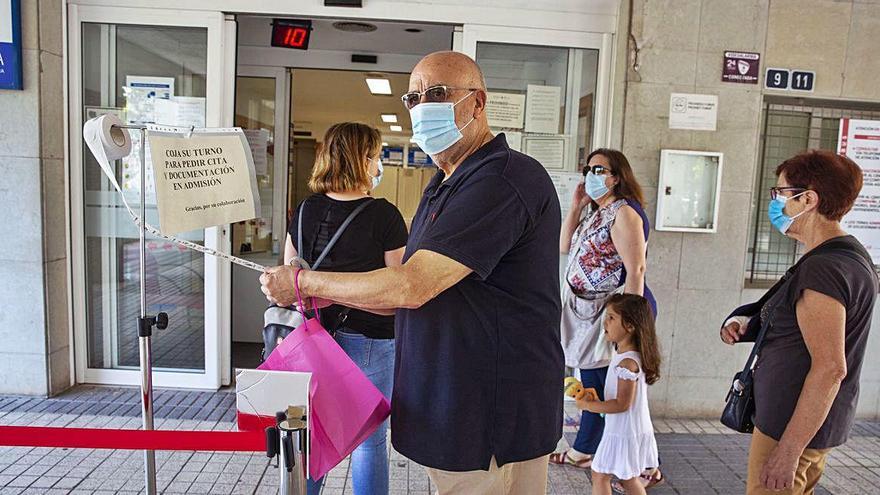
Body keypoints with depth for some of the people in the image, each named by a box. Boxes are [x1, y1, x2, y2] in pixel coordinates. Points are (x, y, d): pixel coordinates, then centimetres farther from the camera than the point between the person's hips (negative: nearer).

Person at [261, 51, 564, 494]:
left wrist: (305, 283, -13)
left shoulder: (505, 179, -21)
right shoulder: (445, 185, 14)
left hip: (495, 424, -9)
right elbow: (416, 296, 17)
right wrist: (322, 293, 8)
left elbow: (411, 286, -26)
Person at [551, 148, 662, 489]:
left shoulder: (624, 212, -14)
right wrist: (575, 206, 7)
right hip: (589, 313, 9)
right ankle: (582, 452, 34)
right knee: (593, 386, 19)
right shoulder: (595, 212, 15)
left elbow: (636, 270, -20)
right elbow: (564, 247, 15)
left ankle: (646, 467, 13)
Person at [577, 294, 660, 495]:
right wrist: (595, 398, 3)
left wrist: (589, 405, -19)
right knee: (629, 478, 22)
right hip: (631, 430, 9)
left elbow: (622, 404, -25)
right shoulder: (620, 353, 4)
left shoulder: (628, 362, -25)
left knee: (600, 475, 3)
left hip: (624, 432, -9)